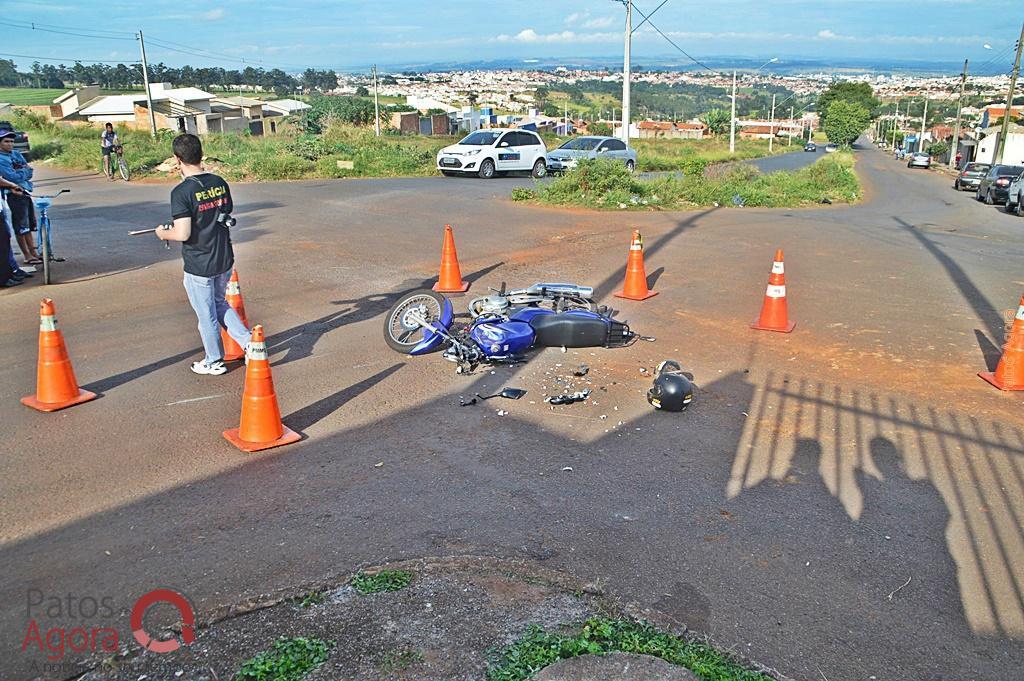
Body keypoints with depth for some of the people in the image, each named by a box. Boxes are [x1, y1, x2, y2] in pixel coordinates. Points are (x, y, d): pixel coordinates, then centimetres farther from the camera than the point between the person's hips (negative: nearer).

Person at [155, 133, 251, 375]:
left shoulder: (181, 192, -19)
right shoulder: (219, 183, -1)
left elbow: (183, 234, -24)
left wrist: (164, 233, -2)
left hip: (198, 266, -6)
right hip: (224, 259, 6)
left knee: (206, 315, 11)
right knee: (219, 304, 27)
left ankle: (214, 362, 27)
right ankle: (248, 342, 17)